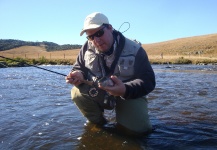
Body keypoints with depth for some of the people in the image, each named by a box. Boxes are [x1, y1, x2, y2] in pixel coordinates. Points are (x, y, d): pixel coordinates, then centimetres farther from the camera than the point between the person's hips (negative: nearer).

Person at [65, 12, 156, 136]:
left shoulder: (134, 50, -19)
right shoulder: (87, 47, -9)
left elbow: (148, 81, -22)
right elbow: (79, 68, 3)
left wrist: (125, 89, -42)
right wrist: (79, 76, -25)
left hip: (129, 95, -2)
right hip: (98, 94, 3)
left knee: (137, 127, -24)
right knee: (78, 93, -24)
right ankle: (98, 123, 3)